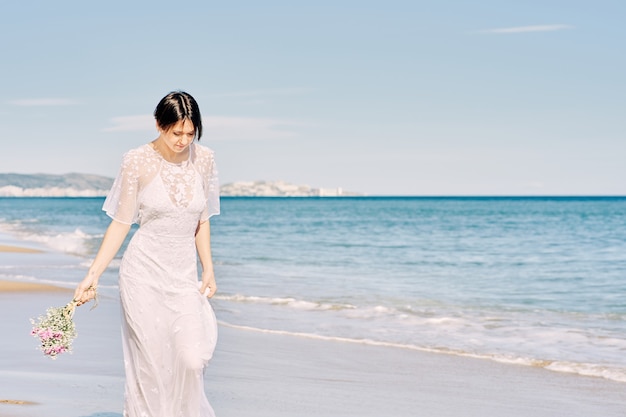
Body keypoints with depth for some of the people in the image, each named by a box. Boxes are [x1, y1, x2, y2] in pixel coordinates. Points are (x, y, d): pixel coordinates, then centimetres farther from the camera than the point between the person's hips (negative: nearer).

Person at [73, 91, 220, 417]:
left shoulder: (203, 159, 0)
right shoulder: (137, 162, -9)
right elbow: (121, 223, -4)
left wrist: (208, 269, 6)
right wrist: (93, 274, -8)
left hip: (185, 273, 3)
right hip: (144, 271, -3)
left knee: (192, 357, -8)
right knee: (150, 361, 0)